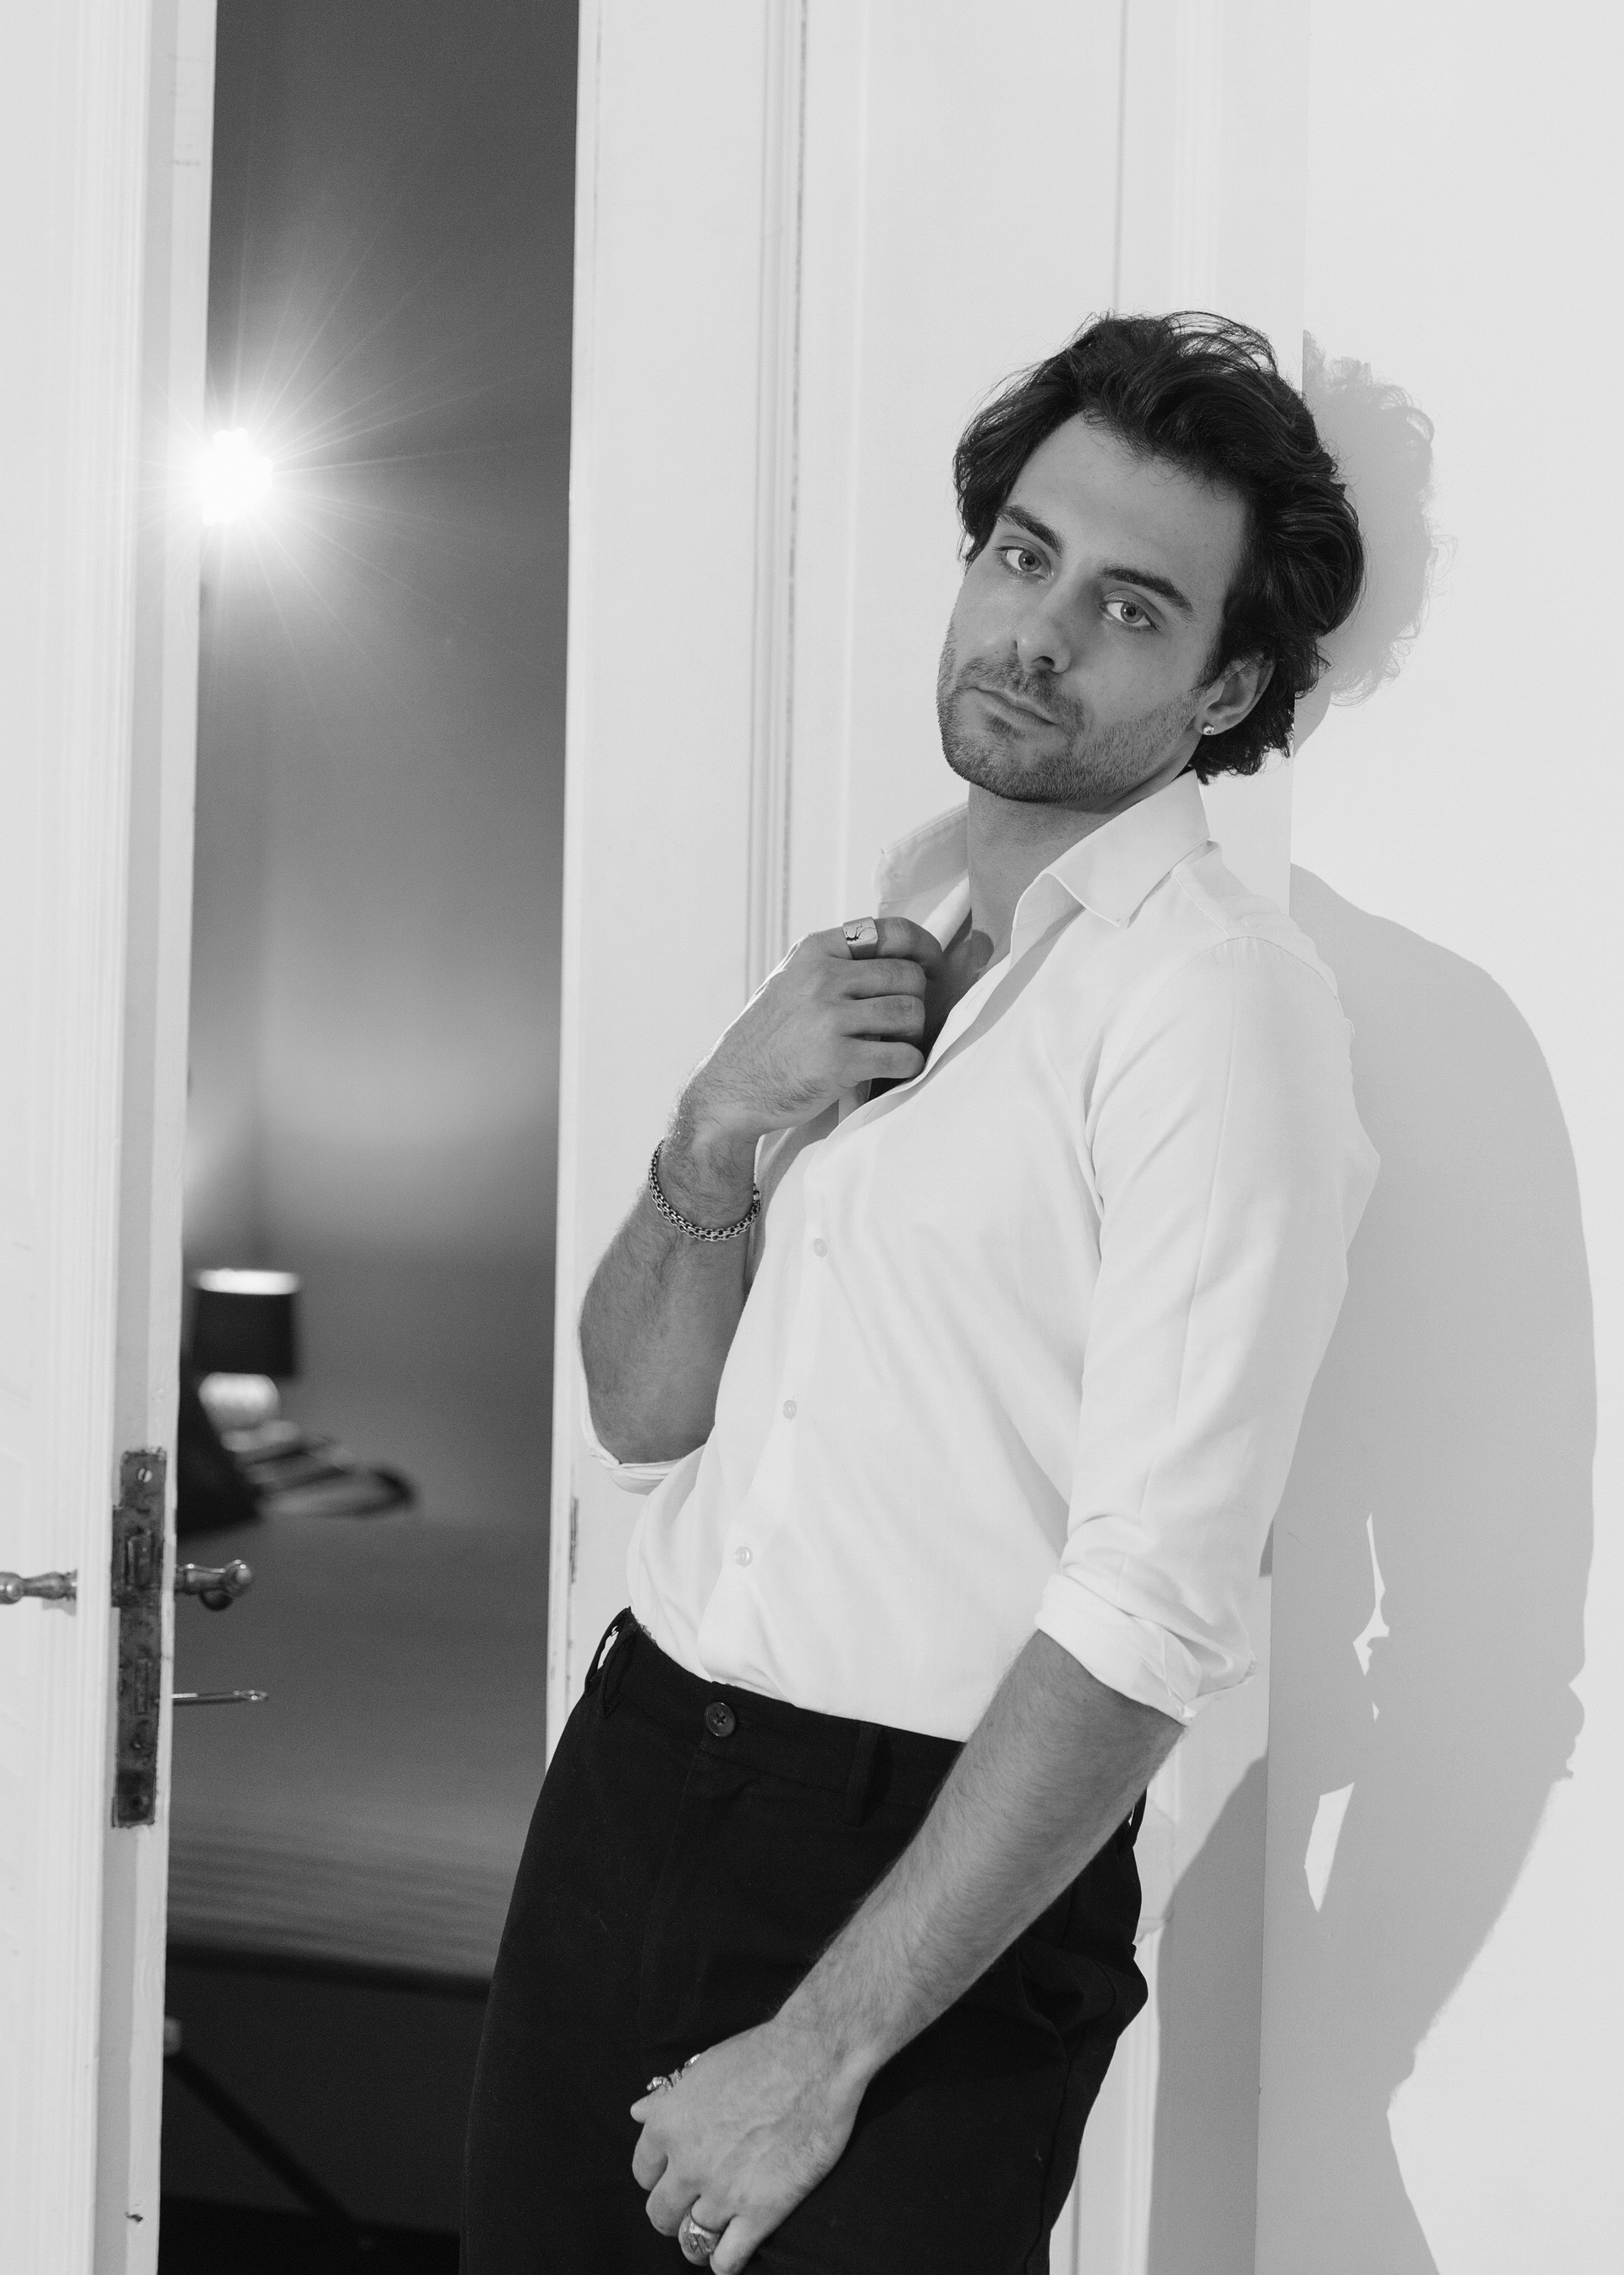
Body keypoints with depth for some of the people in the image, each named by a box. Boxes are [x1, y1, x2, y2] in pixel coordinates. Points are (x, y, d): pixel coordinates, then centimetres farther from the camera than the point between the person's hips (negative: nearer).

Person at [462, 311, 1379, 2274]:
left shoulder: (1216, 997, -13)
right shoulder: (879, 929, 11)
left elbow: (1154, 1619, -20)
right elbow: (640, 1418, 12)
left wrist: (820, 2052, -20)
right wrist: (721, 1137, -7)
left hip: (944, 1855, -6)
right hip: (633, 1765, 7)